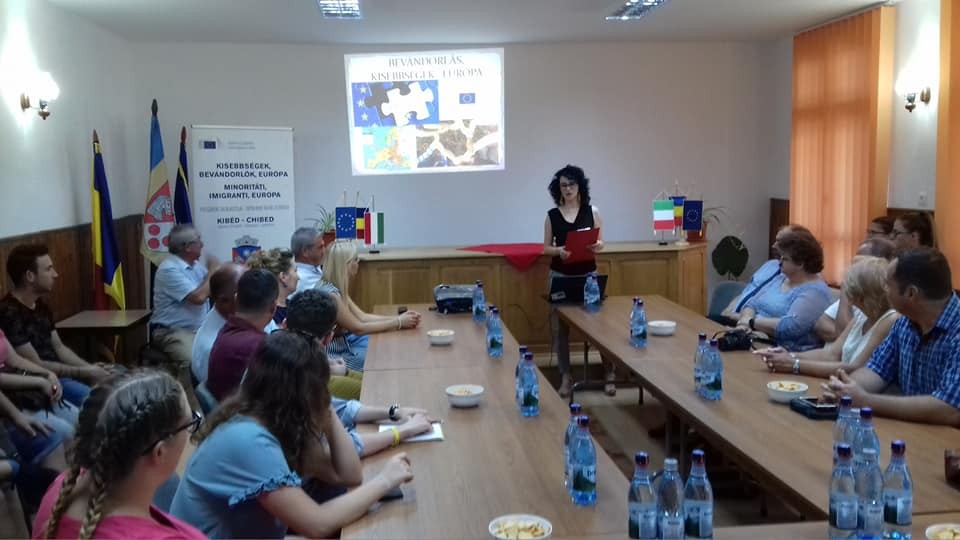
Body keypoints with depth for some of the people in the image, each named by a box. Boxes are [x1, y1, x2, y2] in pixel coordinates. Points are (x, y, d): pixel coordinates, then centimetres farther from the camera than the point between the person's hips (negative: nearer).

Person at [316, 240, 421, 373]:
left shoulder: (338, 287, 3)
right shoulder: (329, 293, -26)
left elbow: (362, 316, 4)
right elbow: (359, 328, -21)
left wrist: (398, 318, -6)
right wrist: (398, 323, -15)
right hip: (335, 355, -9)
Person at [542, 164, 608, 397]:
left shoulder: (592, 212, 1)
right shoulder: (552, 215, 2)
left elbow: (600, 242, 6)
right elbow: (546, 247, 4)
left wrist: (596, 245, -17)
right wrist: (559, 250, -17)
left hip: (588, 274, -1)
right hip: (559, 275, 1)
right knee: (560, 327, 3)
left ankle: (610, 374, 8)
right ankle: (565, 377, 13)